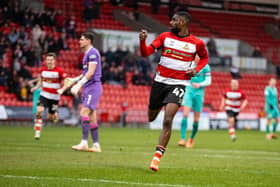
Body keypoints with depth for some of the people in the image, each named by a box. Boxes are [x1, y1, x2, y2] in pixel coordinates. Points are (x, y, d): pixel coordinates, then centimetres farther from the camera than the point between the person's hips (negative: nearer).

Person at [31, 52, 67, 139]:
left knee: (50, 118, 7)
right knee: (39, 111, -21)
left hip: (54, 97, -2)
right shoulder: (43, 70, 0)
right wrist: (36, 87, -2)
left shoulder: (59, 71, -12)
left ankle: (55, 114, 45)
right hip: (44, 95, 2)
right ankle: (37, 132, -17)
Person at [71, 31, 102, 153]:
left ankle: (84, 143, -21)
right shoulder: (87, 53, 20)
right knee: (91, 117, 8)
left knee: (84, 112, -18)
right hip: (88, 88, 10)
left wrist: (78, 84, -19)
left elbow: (90, 73, -18)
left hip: (93, 87, -10)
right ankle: (96, 145, 10)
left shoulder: (92, 53, -11)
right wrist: (77, 84, 19)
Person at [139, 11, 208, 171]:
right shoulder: (165, 36, 2)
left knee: (167, 120, -18)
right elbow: (146, 53, -3)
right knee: (151, 118, 15)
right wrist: (142, 41, -24)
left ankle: (158, 156, -14)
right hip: (160, 81, 3)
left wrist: (196, 69, -2)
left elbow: (204, 57, 17)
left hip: (179, 84, -3)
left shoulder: (197, 43, -2)